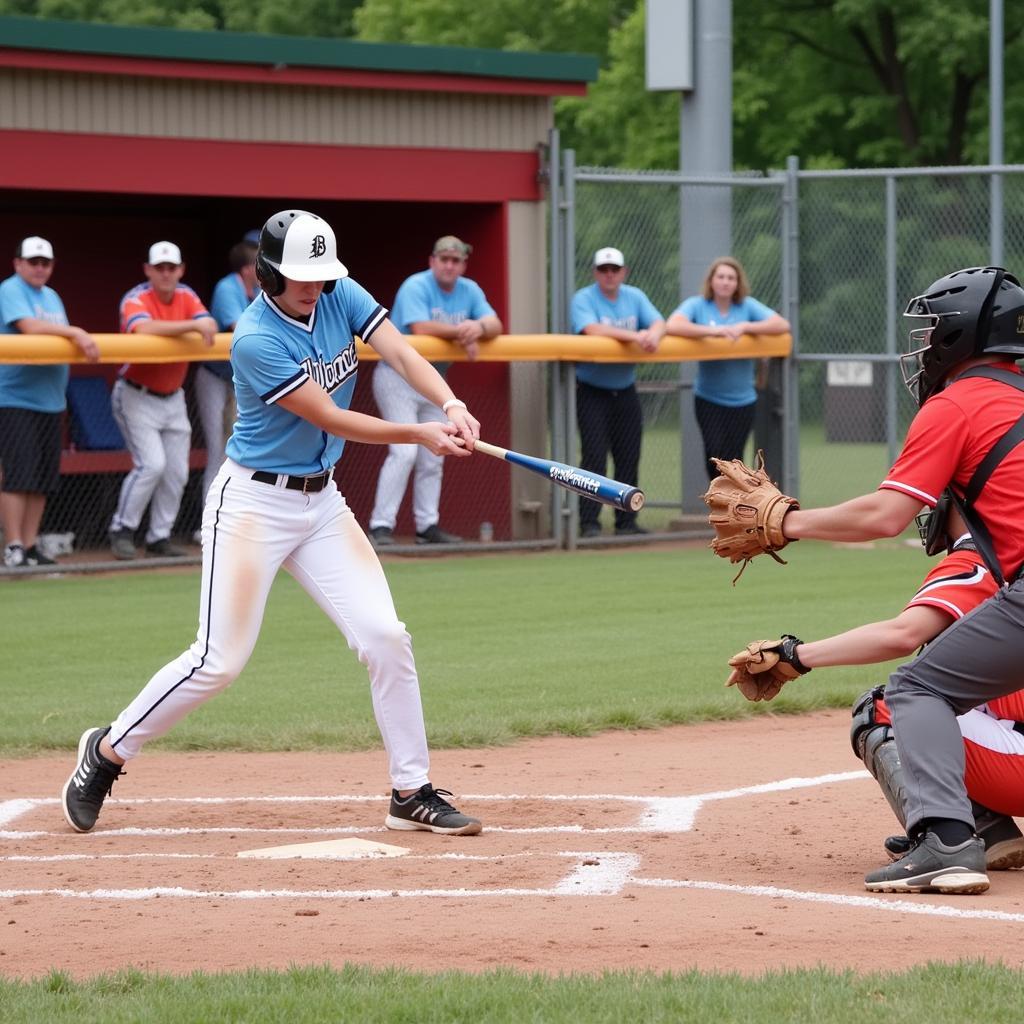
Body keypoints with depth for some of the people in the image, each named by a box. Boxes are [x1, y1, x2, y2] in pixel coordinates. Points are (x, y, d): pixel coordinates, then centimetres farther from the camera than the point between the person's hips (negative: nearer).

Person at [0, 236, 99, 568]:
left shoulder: (52, 297, 20)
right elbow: (30, 326, -21)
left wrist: (83, 342, 0)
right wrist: (75, 333, -28)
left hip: (50, 400, 8)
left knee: (43, 478, 6)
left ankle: (30, 547, 12)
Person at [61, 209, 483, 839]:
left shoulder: (341, 297, -1)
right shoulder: (257, 339, -22)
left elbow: (401, 353, -12)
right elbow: (331, 419, -22)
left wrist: (451, 404, -30)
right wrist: (420, 434, -25)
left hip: (322, 501, 6)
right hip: (255, 502, -6)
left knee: (385, 638, -4)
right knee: (221, 661, -7)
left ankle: (412, 792, 6)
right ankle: (109, 750, 13)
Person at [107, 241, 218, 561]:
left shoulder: (186, 296, 1)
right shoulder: (136, 299, -18)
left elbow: (208, 324, -14)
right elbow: (144, 328, -40)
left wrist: (206, 327, -38)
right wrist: (192, 325, -48)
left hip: (173, 398, 6)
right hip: (137, 397, -6)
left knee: (177, 472, 4)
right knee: (152, 463, -19)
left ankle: (159, 537, 16)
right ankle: (122, 530, -4)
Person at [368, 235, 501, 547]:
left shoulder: (469, 291, 5)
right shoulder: (416, 287, -16)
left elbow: (495, 325, -5)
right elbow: (421, 328, -30)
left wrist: (478, 327, -28)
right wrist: (462, 334, -24)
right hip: (398, 377, -8)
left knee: (432, 459, 9)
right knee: (404, 451, -17)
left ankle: (427, 526, 16)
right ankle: (381, 526, -17)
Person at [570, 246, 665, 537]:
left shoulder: (634, 297, 7)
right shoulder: (584, 299, -9)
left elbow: (658, 323, -4)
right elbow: (592, 329, -27)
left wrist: (653, 335, -29)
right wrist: (634, 336, -35)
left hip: (625, 391, 5)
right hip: (592, 391, -5)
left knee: (629, 457, 6)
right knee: (594, 456, -10)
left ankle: (626, 521, 14)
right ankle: (589, 523, -9)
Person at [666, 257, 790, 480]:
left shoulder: (748, 305, 1)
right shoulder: (697, 305, -4)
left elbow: (782, 324, -9)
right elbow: (673, 326, -23)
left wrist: (745, 327, -20)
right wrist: (713, 330, -30)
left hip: (743, 400, 1)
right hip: (708, 398, -1)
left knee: (732, 459, 0)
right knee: (714, 453, -12)